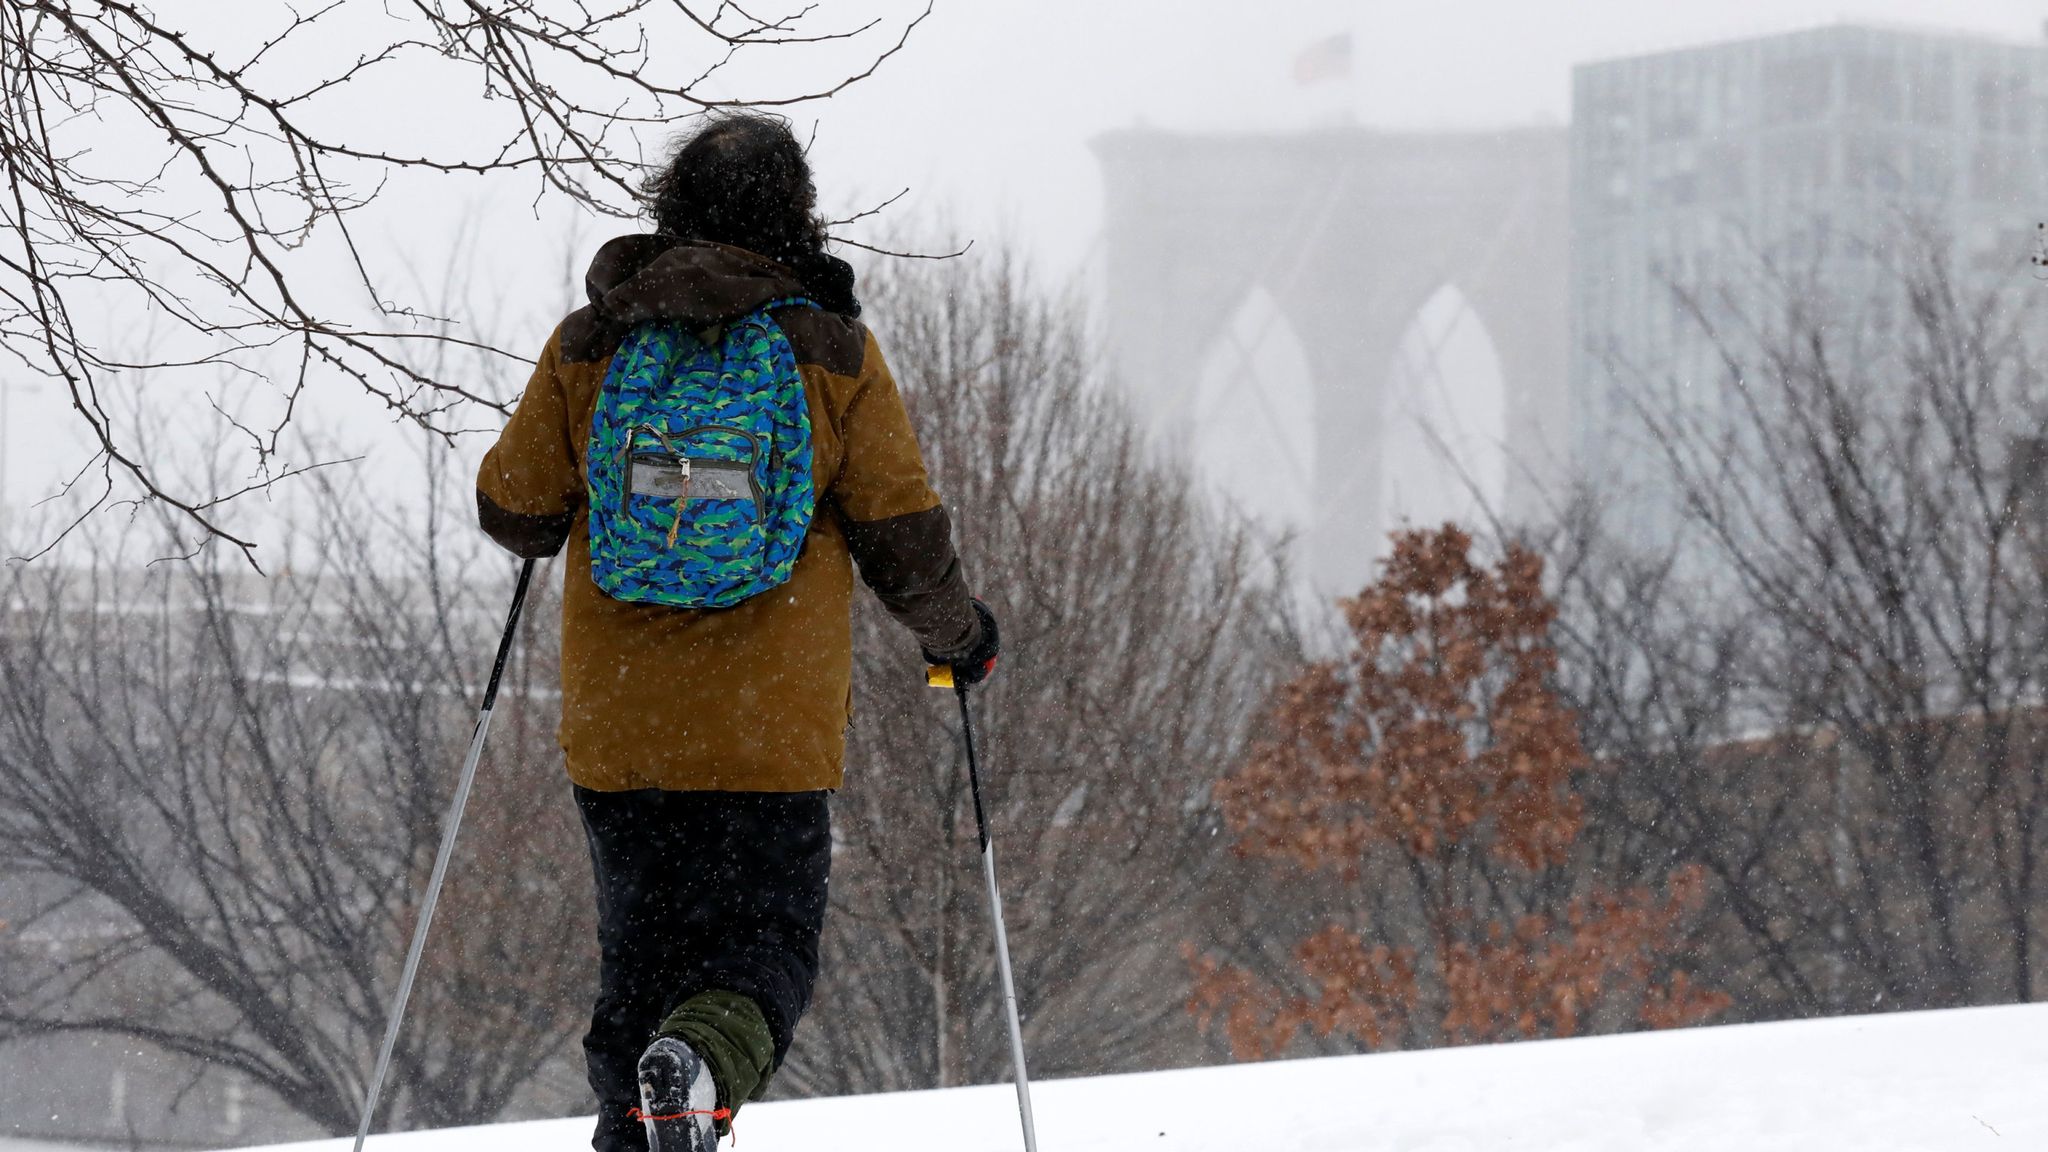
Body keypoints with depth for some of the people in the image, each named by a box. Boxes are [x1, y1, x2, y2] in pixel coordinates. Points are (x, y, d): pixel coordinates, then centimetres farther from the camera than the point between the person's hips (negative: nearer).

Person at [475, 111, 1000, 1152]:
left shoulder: (587, 346, 0)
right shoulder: (831, 354, -3)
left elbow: (514, 511, 5)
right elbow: (902, 539, -1)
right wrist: (957, 633, 18)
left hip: (616, 724, 2)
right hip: (773, 730, -2)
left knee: (640, 950, 16)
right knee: (767, 945, 5)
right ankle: (702, 1065, -25)